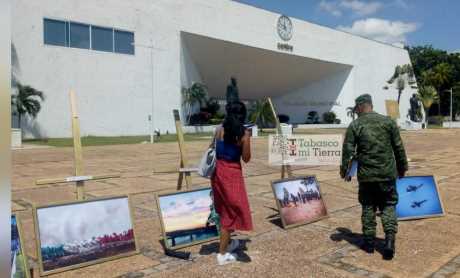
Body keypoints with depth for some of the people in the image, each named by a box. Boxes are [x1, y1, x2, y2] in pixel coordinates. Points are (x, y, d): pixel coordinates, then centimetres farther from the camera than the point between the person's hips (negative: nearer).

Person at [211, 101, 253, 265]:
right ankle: (222, 254, 14)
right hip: (232, 173, -5)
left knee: (224, 210, 22)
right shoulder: (244, 134, -12)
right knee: (231, 211, 7)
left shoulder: (219, 130, 1)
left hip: (218, 171, 6)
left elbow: (214, 151, 3)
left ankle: (227, 244, 40)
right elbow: (246, 159, -7)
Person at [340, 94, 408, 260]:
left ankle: (369, 242, 17)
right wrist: (402, 168, 16)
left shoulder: (355, 125, -3)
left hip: (366, 175, -1)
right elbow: (399, 148, 5)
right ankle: (390, 239, -1)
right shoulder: (388, 121, 2)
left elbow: (347, 151, -5)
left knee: (368, 207, 11)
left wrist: (344, 171, 7)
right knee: (388, 206, 11)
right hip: (388, 173, 1)